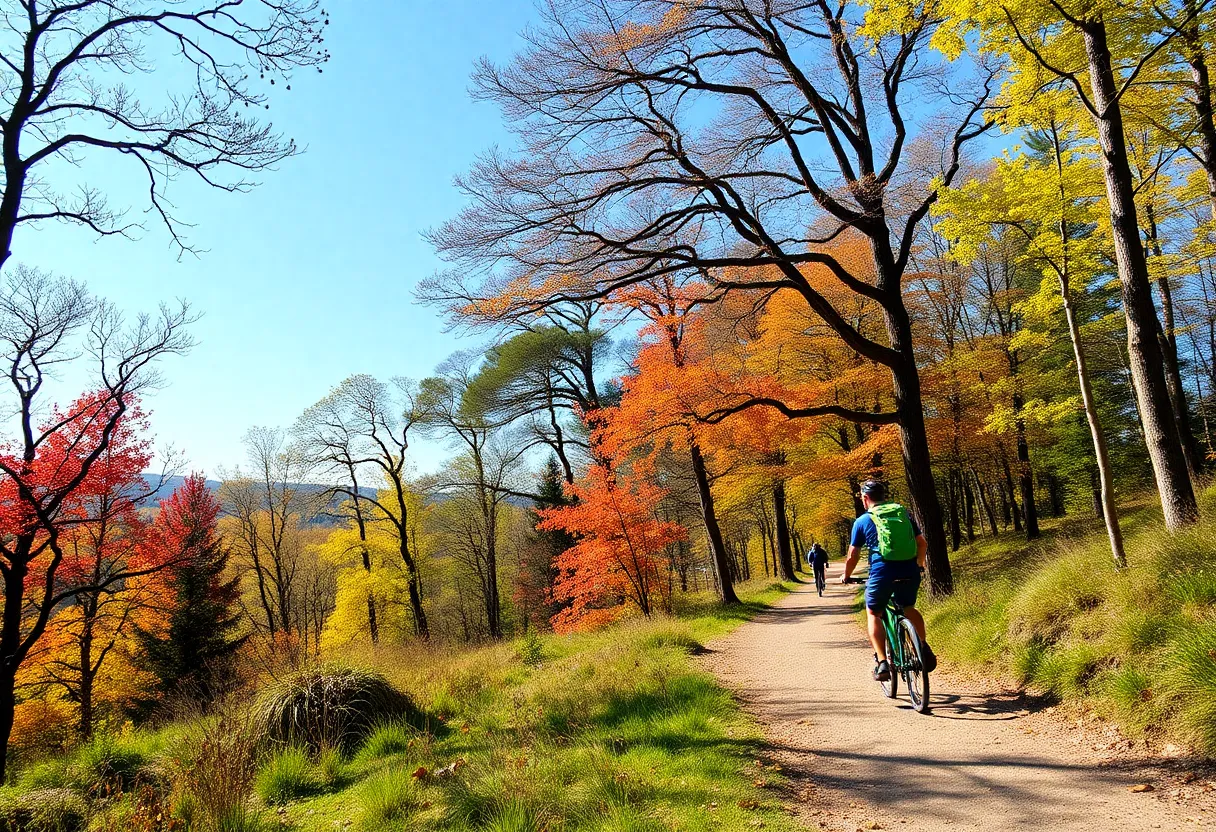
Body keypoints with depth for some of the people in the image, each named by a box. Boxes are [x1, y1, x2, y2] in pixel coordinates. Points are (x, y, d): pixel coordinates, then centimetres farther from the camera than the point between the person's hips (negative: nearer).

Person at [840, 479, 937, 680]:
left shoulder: (862, 521, 6)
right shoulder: (903, 512, 14)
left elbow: (852, 557, 7)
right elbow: (922, 543, 18)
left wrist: (845, 576, 25)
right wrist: (920, 565, 36)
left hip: (882, 572, -3)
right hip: (909, 571, 3)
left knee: (873, 614, 18)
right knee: (908, 609, 30)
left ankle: (882, 662, 5)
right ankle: (924, 648, 13)